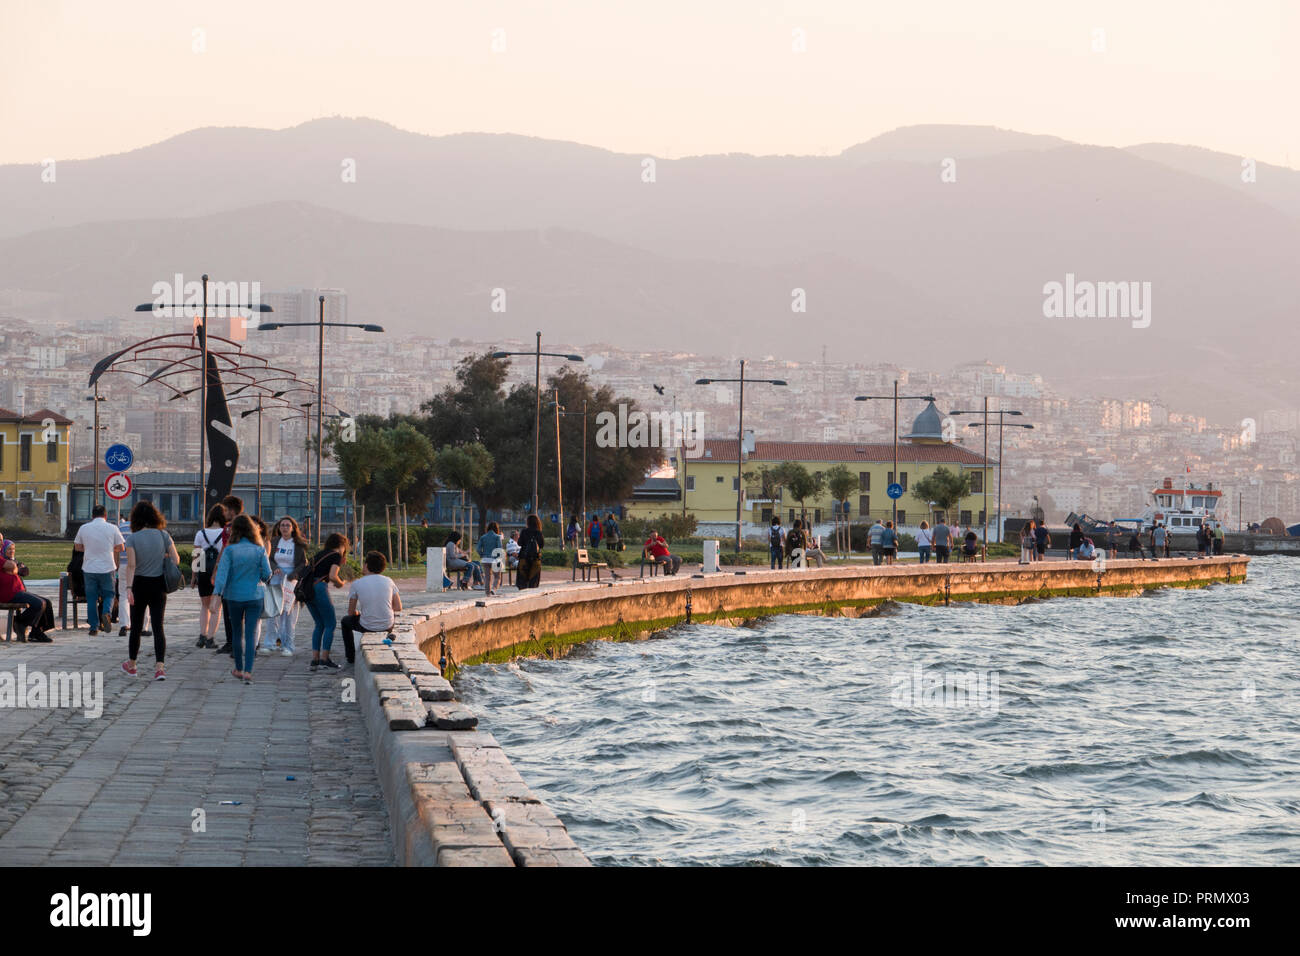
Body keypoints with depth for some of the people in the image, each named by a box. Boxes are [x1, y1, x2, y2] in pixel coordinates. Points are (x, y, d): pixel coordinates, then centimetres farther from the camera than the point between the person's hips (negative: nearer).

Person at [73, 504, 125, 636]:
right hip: (107, 568, -1)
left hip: (89, 568, 1)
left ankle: (94, 627, 8)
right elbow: (121, 548, 6)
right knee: (108, 594, 12)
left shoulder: (84, 528, 0)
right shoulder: (112, 529, -3)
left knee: (91, 598, 9)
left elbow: (77, 547, 10)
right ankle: (106, 612, -17)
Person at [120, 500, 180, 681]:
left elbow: (131, 565, -16)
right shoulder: (163, 535, -2)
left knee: (136, 626, 14)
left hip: (140, 584, -1)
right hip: (159, 585, 1)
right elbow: (176, 560, -3)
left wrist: (129, 588, -20)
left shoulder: (133, 539, -8)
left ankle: (131, 664, 30)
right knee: (158, 626, -1)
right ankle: (160, 667, -16)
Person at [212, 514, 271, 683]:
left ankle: (239, 669, 27)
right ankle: (248, 671, -13)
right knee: (251, 634, -1)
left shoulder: (230, 550, -9)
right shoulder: (259, 550, -5)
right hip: (254, 597, 0)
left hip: (234, 596, 0)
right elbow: (267, 575, -4)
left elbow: (222, 573, -15)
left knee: (237, 633, 15)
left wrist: (216, 593, -18)